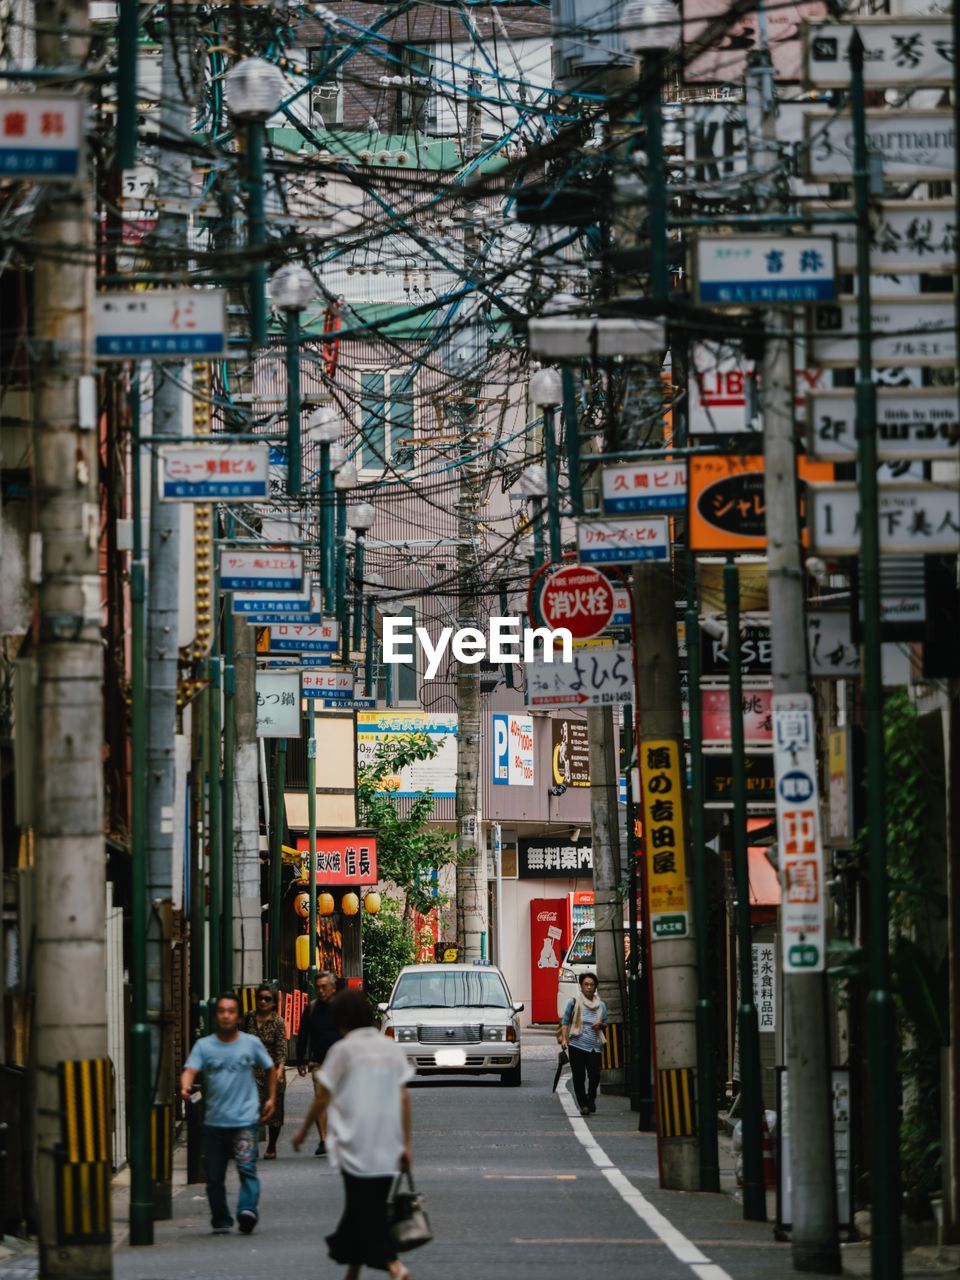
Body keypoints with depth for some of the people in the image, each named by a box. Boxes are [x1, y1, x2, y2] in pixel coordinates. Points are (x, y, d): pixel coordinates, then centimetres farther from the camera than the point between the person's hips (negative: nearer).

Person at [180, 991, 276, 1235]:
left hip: (245, 1120, -2)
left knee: (246, 1168, -18)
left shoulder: (251, 1043, 5)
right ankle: (220, 1221, 18)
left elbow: (270, 1069, 19)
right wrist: (185, 1087, -33)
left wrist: (271, 1099, 14)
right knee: (214, 1176, 7)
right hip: (214, 1121, 2)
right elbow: (190, 1070, -12)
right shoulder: (204, 1045, 3)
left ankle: (247, 1209, -27)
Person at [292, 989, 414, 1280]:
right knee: (372, 1207, 14)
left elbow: (323, 1097, -2)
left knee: (365, 1209, -4)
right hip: (388, 1146, 5)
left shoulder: (343, 1050, -6)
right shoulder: (392, 1049, 8)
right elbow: (403, 1098, 6)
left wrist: (303, 1131, 12)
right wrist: (406, 1144, 10)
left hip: (355, 1145, -5)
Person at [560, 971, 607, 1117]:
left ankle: (591, 1098, 16)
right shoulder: (574, 1002, 2)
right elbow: (565, 1022, 5)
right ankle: (583, 1104, 9)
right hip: (577, 1044, -2)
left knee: (595, 1075, -10)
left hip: (594, 1047, 2)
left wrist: (600, 1025, -3)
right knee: (579, 1077, -2)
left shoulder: (600, 1005, 11)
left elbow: (605, 1023, 21)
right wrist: (564, 1039, -7)